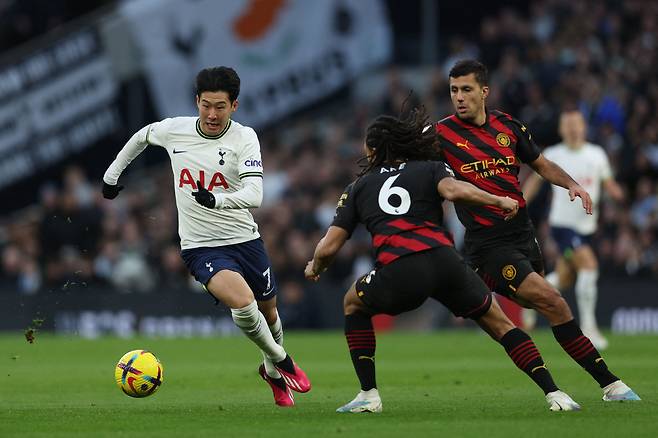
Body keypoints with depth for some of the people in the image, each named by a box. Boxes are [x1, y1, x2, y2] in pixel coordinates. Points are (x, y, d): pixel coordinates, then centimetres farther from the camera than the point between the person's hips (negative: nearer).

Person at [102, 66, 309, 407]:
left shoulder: (244, 137, -11)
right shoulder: (174, 130, -5)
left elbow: (254, 195, -25)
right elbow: (142, 136, 20)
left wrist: (217, 200, -43)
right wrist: (112, 174, 25)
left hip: (245, 239, 1)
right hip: (201, 248, -1)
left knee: (268, 311, 16)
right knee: (242, 301, -27)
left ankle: (272, 370, 49)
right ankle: (281, 361, -2)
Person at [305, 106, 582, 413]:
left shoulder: (358, 188, 25)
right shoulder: (430, 168, 22)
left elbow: (328, 247, 20)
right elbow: (453, 190, -3)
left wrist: (314, 267, 41)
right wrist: (499, 201, 7)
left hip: (398, 274, -1)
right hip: (444, 260, 1)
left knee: (353, 304, 30)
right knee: (499, 324, 18)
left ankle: (368, 394, 20)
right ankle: (553, 394, 4)